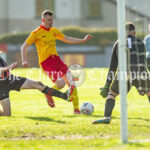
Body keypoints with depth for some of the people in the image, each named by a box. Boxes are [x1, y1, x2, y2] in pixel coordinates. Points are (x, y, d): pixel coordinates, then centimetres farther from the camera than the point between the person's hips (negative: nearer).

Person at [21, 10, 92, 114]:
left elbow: (67, 39, 24)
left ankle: (76, 109, 6)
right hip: (45, 62, -7)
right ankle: (49, 94, 12)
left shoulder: (54, 31, 14)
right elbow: (24, 46, -1)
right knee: (60, 83, -22)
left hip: (56, 59, 7)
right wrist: (24, 60, -14)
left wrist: (83, 40, 18)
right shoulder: (36, 33, -4)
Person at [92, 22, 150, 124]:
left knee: (111, 93, 21)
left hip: (124, 74, 0)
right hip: (141, 74, 1)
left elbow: (113, 67, 18)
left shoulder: (118, 44, 19)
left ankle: (107, 117, 1)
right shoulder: (140, 43, 20)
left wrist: (107, 86, 19)